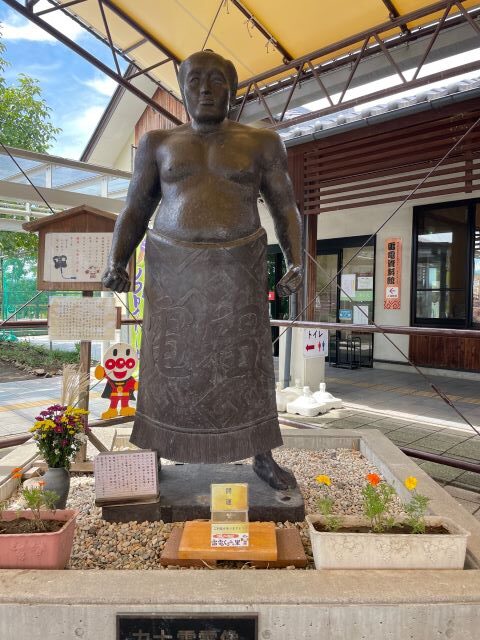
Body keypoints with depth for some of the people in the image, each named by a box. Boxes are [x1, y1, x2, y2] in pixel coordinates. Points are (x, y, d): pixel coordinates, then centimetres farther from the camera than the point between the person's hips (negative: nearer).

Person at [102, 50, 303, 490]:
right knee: (171, 362, 7)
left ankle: (262, 457, 20)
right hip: (175, 267, 1)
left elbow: (286, 210, 3)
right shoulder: (159, 144, 4)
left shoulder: (261, 143, 2)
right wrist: (117, 265, -12)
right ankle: (163, 453, 26)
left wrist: (297, 264, -12)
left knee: (247, 364, 3)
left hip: (236, 268, 0)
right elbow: (134, 213, 4)